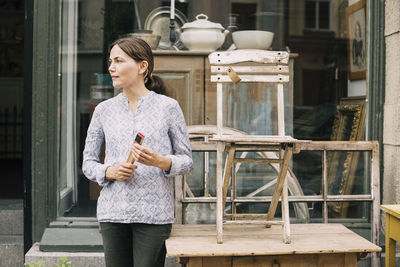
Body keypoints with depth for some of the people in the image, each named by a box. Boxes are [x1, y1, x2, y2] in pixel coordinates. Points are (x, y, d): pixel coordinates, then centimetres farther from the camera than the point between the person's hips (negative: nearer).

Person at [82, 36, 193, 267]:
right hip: (113, 212, 3)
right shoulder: (104, 110, 8)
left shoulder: (168, 107, 0)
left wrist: (160, 161, -18)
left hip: (154, 213, -2)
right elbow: (88, 163, 12)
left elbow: (187, 160, 2)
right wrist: (110, 172, -9)